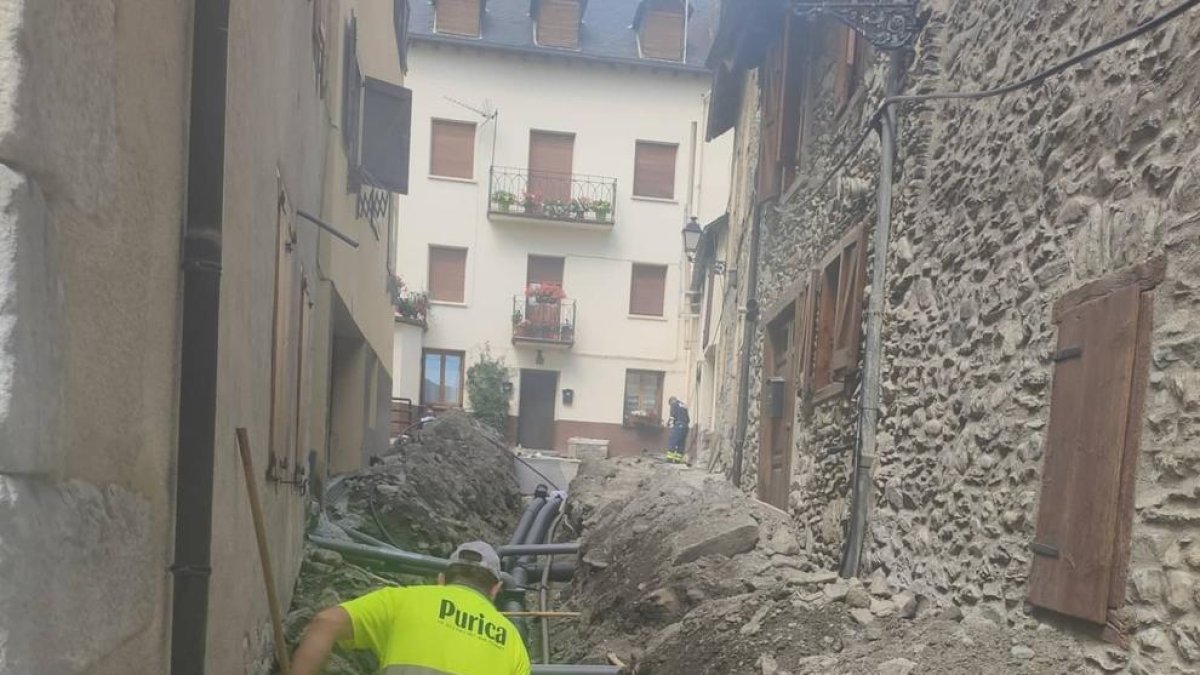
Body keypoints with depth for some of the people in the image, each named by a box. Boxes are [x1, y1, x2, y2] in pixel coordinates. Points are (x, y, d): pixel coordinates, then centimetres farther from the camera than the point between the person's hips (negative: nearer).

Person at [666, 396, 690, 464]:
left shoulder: (674, 404, 4)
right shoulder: (684, 406, 26)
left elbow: (672, 415, -9)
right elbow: (688, 419, 23)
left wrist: (668, 422, 1)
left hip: (678, 425, -7)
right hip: (685, 426, 7)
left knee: (672, 441, -6)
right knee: (681, 443, 7)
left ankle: (670, 458, -14)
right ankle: (678, 459, 4)